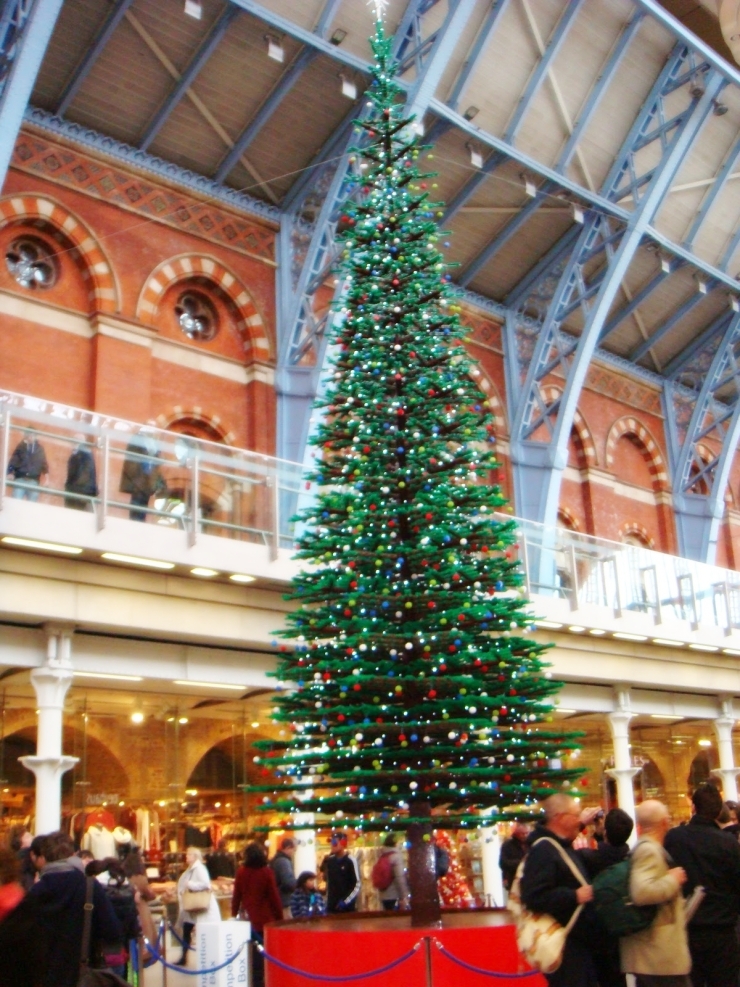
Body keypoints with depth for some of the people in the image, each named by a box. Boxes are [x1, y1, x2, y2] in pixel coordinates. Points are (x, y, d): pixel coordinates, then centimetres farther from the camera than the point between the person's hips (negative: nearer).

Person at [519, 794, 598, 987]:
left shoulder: (564, 848, 14)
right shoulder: (543, 850, -19)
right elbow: (534, 897, -30)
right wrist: (575, 896, -24)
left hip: (579, 940, 10)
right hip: (565, 944, -10)